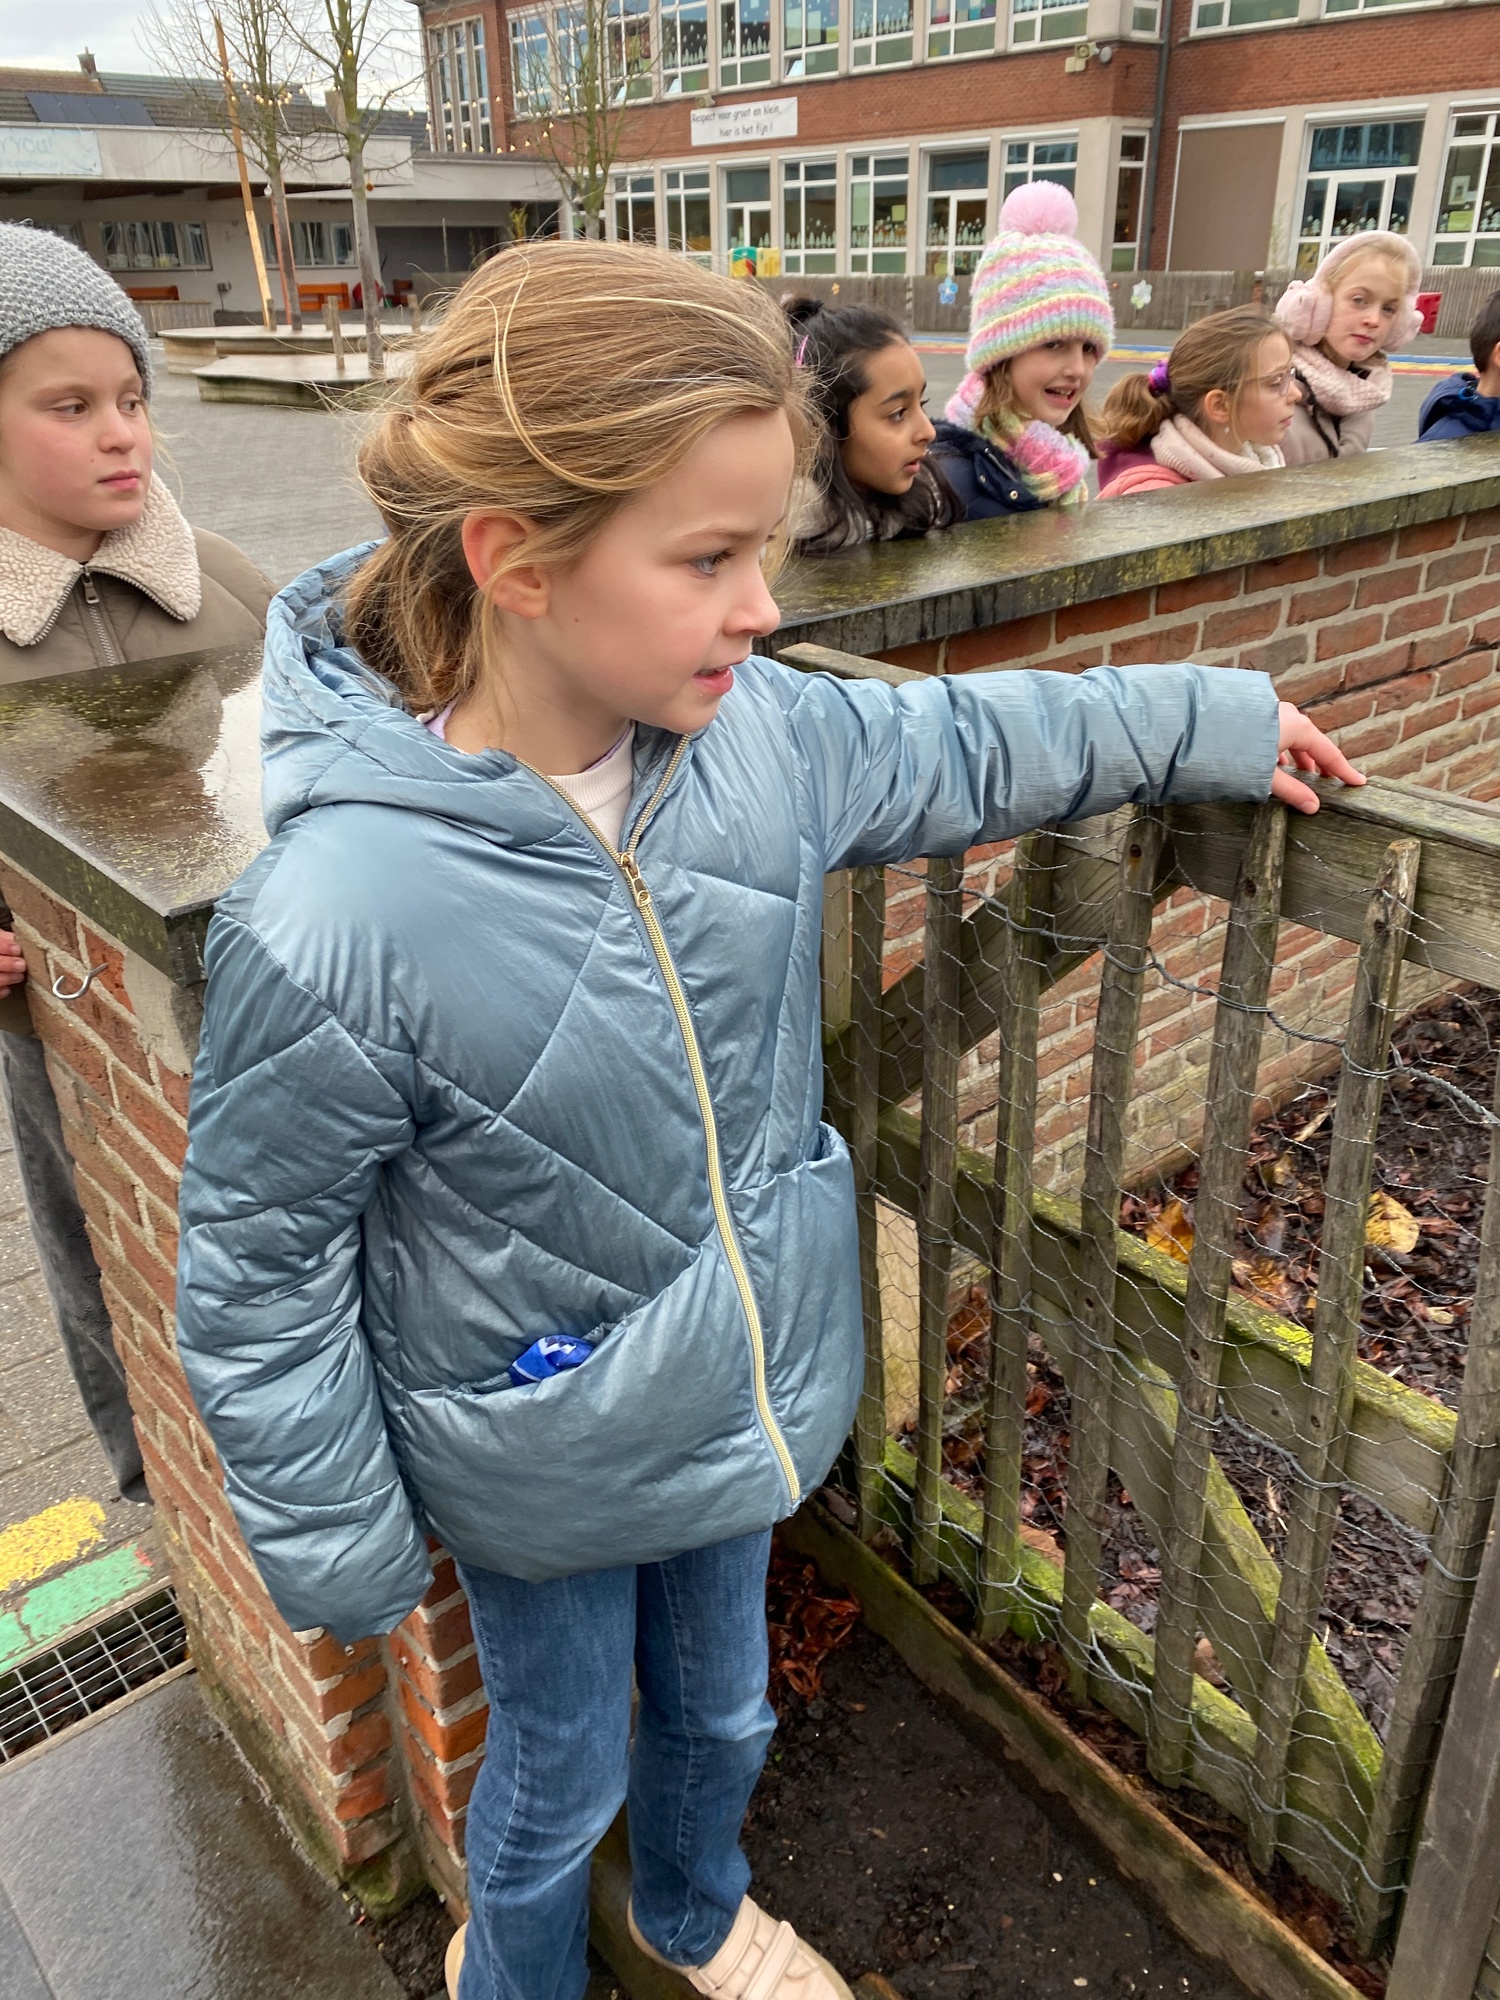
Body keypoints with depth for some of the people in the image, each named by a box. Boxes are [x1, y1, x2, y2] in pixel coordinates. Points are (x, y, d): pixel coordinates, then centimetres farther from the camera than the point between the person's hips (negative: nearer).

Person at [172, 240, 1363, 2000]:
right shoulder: (335, 920, -33)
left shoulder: (756, 730, -17)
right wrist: (341, 1555, -8)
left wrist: (1218, 720, 13)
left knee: (720, 1710, 30)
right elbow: (257, 1278, -19)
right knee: (560, 1775, 24)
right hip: (543, 1469, -4)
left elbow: (958, 747, 4)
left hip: (740, 1392, 5)